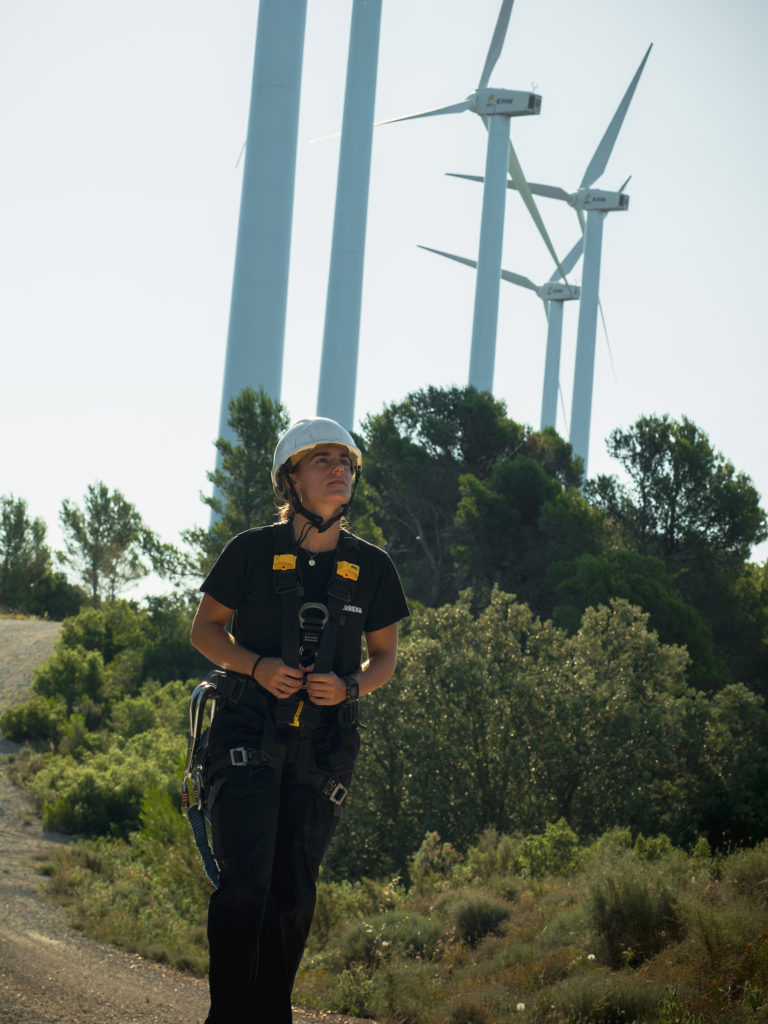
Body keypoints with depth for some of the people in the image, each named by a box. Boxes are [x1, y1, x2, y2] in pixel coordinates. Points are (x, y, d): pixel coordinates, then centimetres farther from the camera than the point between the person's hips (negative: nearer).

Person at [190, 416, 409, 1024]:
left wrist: (350, 686, -7)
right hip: (248, 734, -3)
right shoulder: (254, 552, -2)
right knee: (245, 881, -15)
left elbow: (384, 656, 14)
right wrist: (257, 666, -12)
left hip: (324, 745, 3)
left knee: (295, 893, 5)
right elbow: (205, 628, 5)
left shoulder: (371, 567, 5)